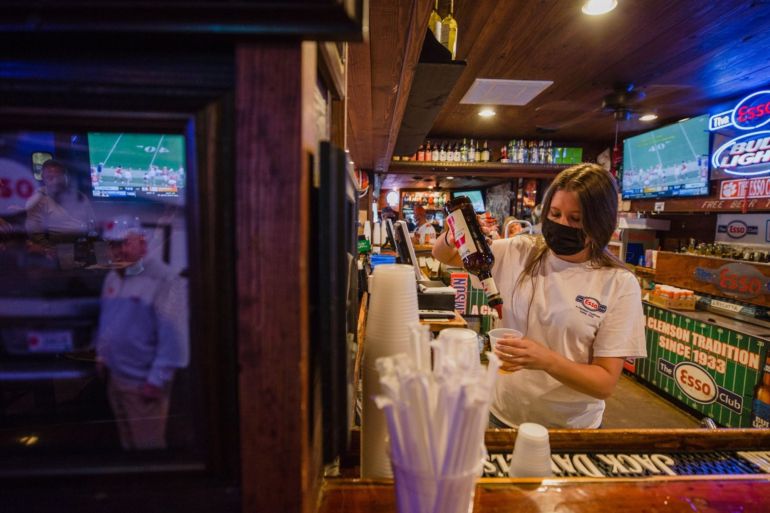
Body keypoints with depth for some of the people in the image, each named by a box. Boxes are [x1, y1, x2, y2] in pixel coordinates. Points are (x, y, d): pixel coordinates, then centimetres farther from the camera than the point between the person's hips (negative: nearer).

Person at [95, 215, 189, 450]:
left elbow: (173, 335, -23)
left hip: (143, 383, -8)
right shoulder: (111, 278, 7)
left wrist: (157, 380, -20)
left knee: (147, 446, 6)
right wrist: (101, 355, 17)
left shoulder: (163, 280, -22)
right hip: (115, 378, 8)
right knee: (127, 443, 23)